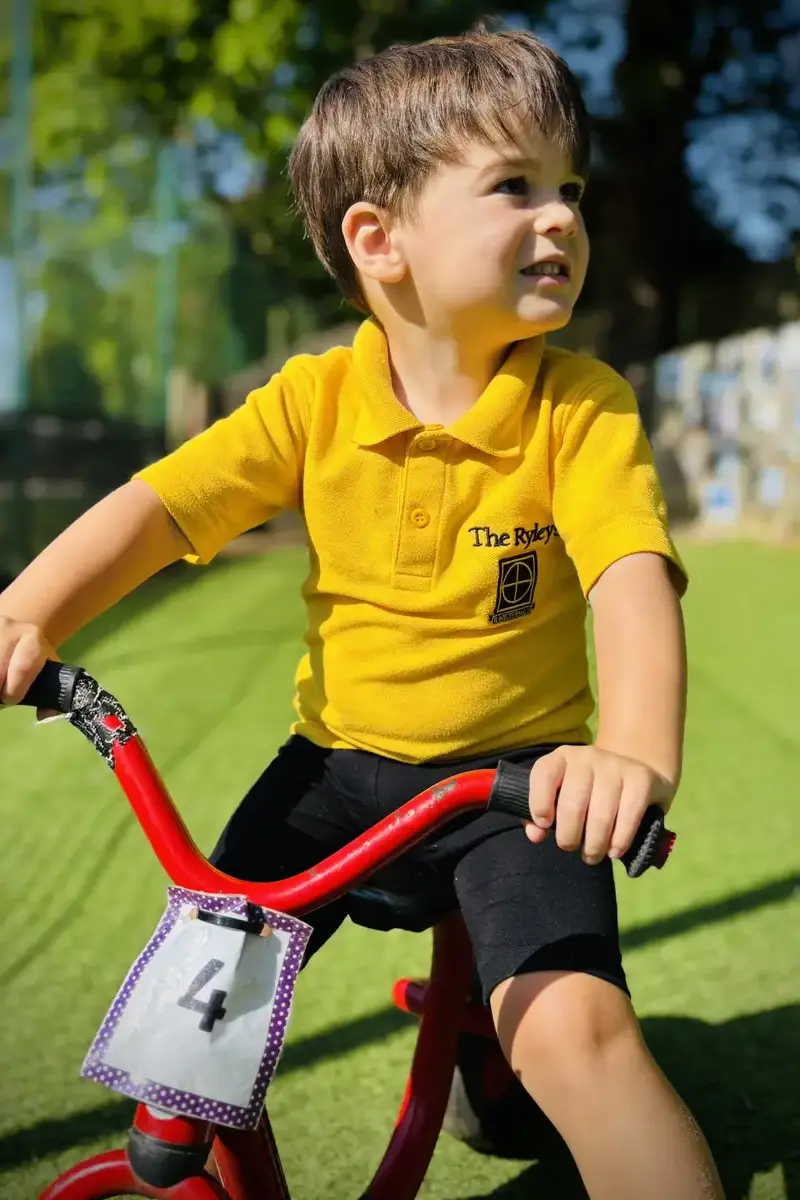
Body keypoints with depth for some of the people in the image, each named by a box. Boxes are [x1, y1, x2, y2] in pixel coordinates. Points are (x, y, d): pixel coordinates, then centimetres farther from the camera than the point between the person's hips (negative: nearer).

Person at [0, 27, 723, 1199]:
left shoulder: (582, 407, -11)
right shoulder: (315, 400, -6)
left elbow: (633, 583, -24)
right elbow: (155, 507, -9)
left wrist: (638, 752, -43)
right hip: (338, 762, 3)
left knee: (574, 1030, -26)